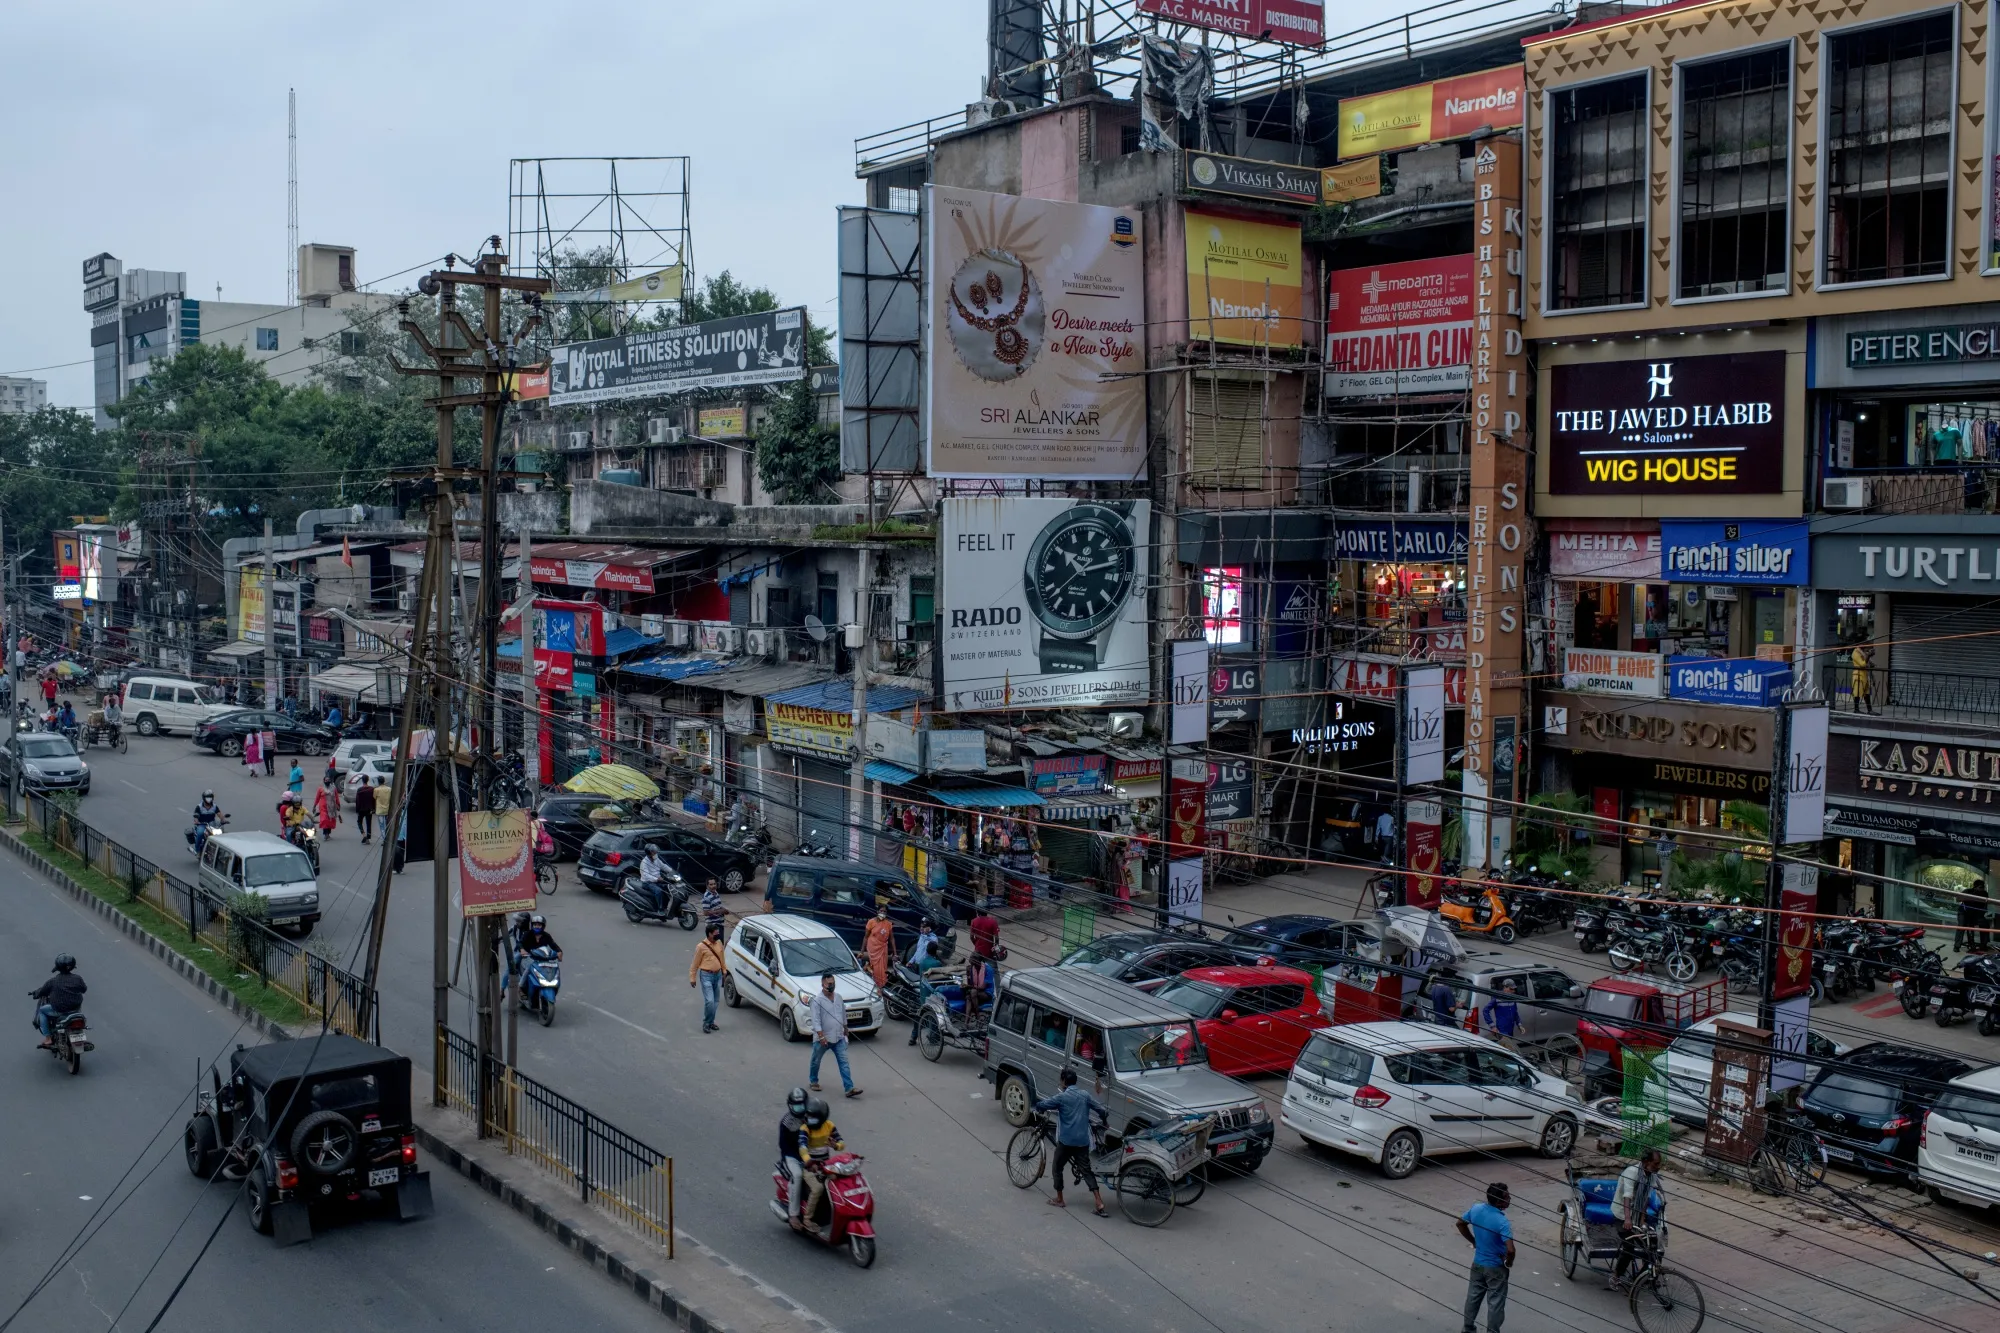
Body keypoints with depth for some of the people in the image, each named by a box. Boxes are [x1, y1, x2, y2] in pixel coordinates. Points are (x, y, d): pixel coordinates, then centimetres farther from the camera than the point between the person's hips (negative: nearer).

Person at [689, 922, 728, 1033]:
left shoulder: (719, 943, 4)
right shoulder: (701, 946, -13)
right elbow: (695, 963, -7)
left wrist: (725, 970, 19)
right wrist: (692, 978, -4)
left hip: (718, 975, 6)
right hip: (706, 976, -6)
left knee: (715, 1001, 10)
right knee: (709, 1001, -13)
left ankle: (711, 1022, 22)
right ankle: (706, 1023, 2)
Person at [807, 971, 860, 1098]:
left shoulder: (838, 998, 5)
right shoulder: (817, 1000, -16)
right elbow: (815, 1020, -21)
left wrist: (846, 1029, 24)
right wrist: (821, 1036, -27)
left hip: (839, 1038, 4)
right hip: (822, 1039, -4)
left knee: (844, 1062, -4)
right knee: (816, 1061, 16)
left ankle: (849, 1088, -9)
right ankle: (813, 1081, 39)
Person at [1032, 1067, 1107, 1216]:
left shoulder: (1062, 1097, -8)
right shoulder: (1085, 1095, 6)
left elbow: (1041, 1105, -6)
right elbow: (1102, 1110, 8)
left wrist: (1037, 1105, 18)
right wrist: (1104, 1116, 32)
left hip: (1066, 1140, -4)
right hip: (1083, 1141, 5)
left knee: (1057, 1168, 16)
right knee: (1086, 1170, 6)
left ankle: (1059, 1200, 21)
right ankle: (1099, 1203, -4)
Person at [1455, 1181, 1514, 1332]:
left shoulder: (1476, 1209, -9)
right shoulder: (1502, 1222, -29)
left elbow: (1460, 1224, 7)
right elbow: (1510, 1250, -35)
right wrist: (1508, 1262, -14)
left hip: (1478, 1263, 6)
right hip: (1496, 1268, -6)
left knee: (1473, 1296, 21)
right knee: (1495, 1303, 9)